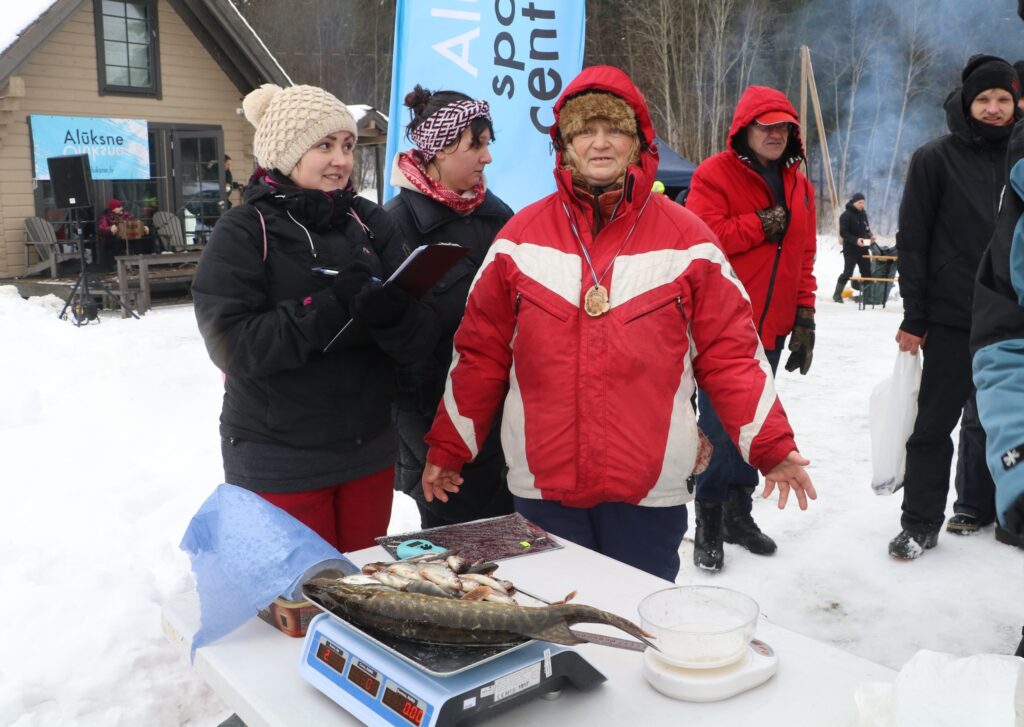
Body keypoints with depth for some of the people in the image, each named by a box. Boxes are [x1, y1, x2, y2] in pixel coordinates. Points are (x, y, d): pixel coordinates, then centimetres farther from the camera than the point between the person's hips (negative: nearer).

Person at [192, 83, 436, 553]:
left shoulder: (369, 222, 2)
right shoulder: (243, 232, -7)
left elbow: (419, 339, -4)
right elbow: (232, 343, -18)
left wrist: (391, 312, -26)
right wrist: (329, 306, -27)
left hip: (369, 455, 4)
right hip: (280, 466, -4)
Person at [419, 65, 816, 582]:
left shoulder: (685, 239, 0)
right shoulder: (521, 238, 3)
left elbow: (728, 353, 1)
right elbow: (480, 354, 7)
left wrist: (773, 445, -4)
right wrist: (447, 447, 9)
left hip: (651, 489, -1)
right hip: (542, 486, 1)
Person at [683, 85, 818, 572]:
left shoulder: (799, 187, 14)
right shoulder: (715, 175, -6)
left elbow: (804, 257, 15)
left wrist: (804, 317, 10)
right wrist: (759, 225, -17)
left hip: (770, 329, 7)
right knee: (720, 425, -6)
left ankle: (738, 512, 28)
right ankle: (709, 523, 6)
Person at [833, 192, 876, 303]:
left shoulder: (863, 214, 12)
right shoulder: (846, 215, -9)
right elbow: (843, 233, -15)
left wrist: (870, 236, -1)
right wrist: (855, 240, -26)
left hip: (863, 249, 6)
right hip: (850, 249, -6)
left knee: (867, 272, 3)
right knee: (848, 272, -4)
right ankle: (837, 294, 8)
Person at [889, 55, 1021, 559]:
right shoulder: (935, 158, -2)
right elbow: (911, 241, -5)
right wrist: (914, 316, -10)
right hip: (952, 317, -4)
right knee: (936, 421, -1)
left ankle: (977, 504, 28)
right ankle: (920, 524, 8)